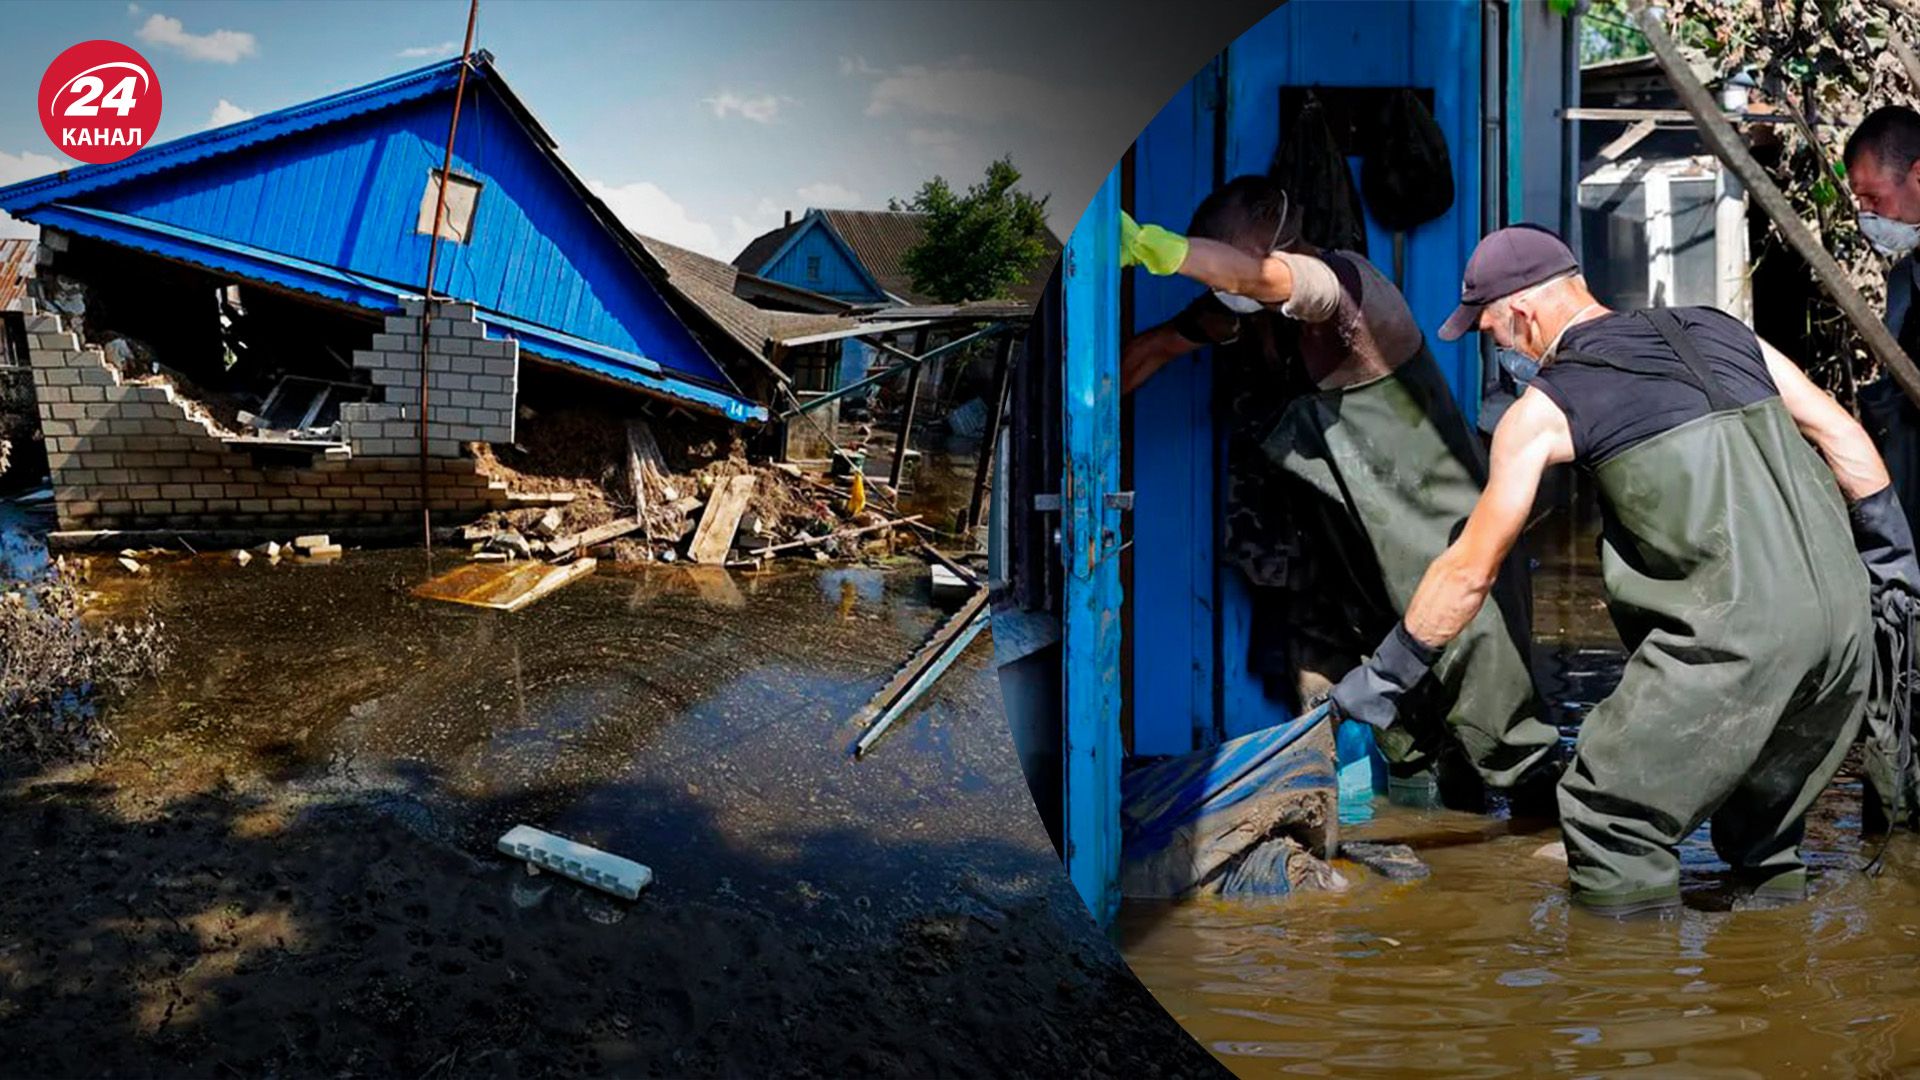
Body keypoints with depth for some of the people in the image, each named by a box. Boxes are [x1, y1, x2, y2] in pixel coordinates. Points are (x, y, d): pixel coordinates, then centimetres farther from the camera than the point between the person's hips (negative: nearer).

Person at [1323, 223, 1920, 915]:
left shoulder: (1543, 410, 6)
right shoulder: (1717, 331, 21)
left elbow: (1469, 571, 10)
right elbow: (1842, 434, 19)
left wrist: (1384, 675, 21)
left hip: (1736, 634, -7)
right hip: (1845, 618, 7)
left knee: (1610, 820, 6)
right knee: (1763, 829, 24)